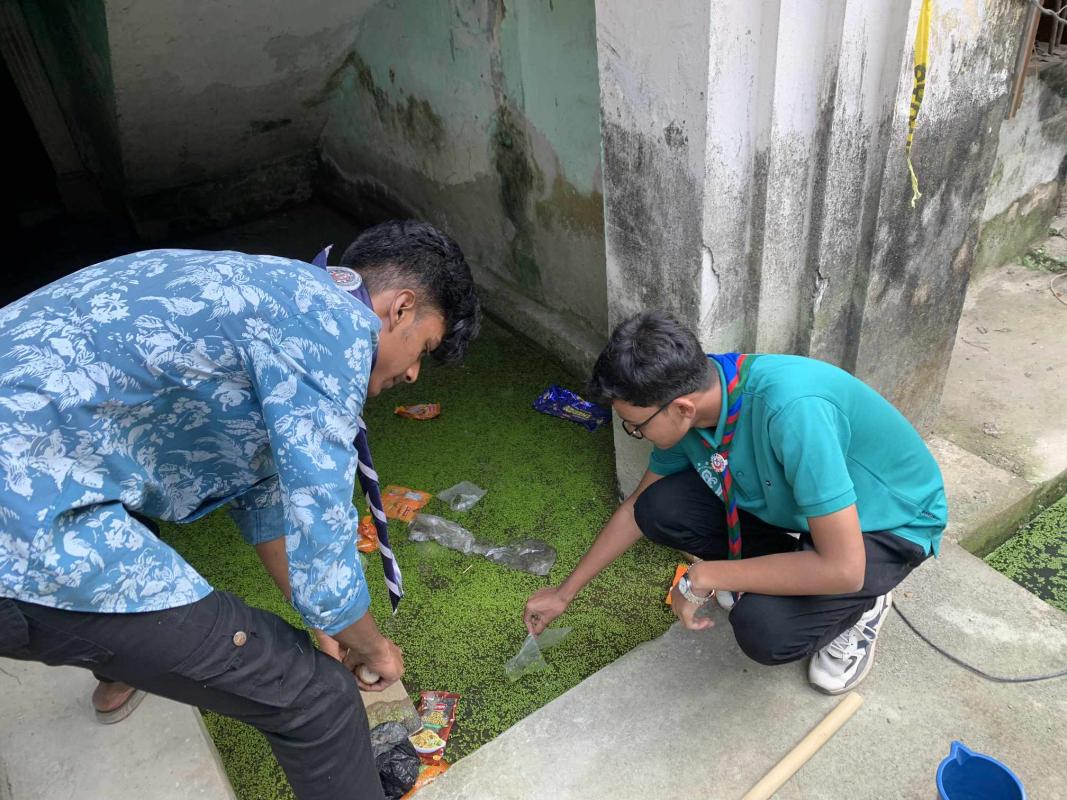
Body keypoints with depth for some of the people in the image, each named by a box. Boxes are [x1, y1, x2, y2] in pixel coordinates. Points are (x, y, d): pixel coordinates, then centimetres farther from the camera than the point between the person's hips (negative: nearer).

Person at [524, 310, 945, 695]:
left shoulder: (791, 409, -40)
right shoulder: (687, 404, -15)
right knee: (660, 508, -15)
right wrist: (564, 592, 6)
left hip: (889, 525, -6)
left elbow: (842, 567, -36)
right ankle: (770, 571, 9)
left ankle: (861, 606, 3)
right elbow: (637, 507, 1)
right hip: (791, 505, 6)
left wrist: (704, 576, -27)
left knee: (763, 630, -29)